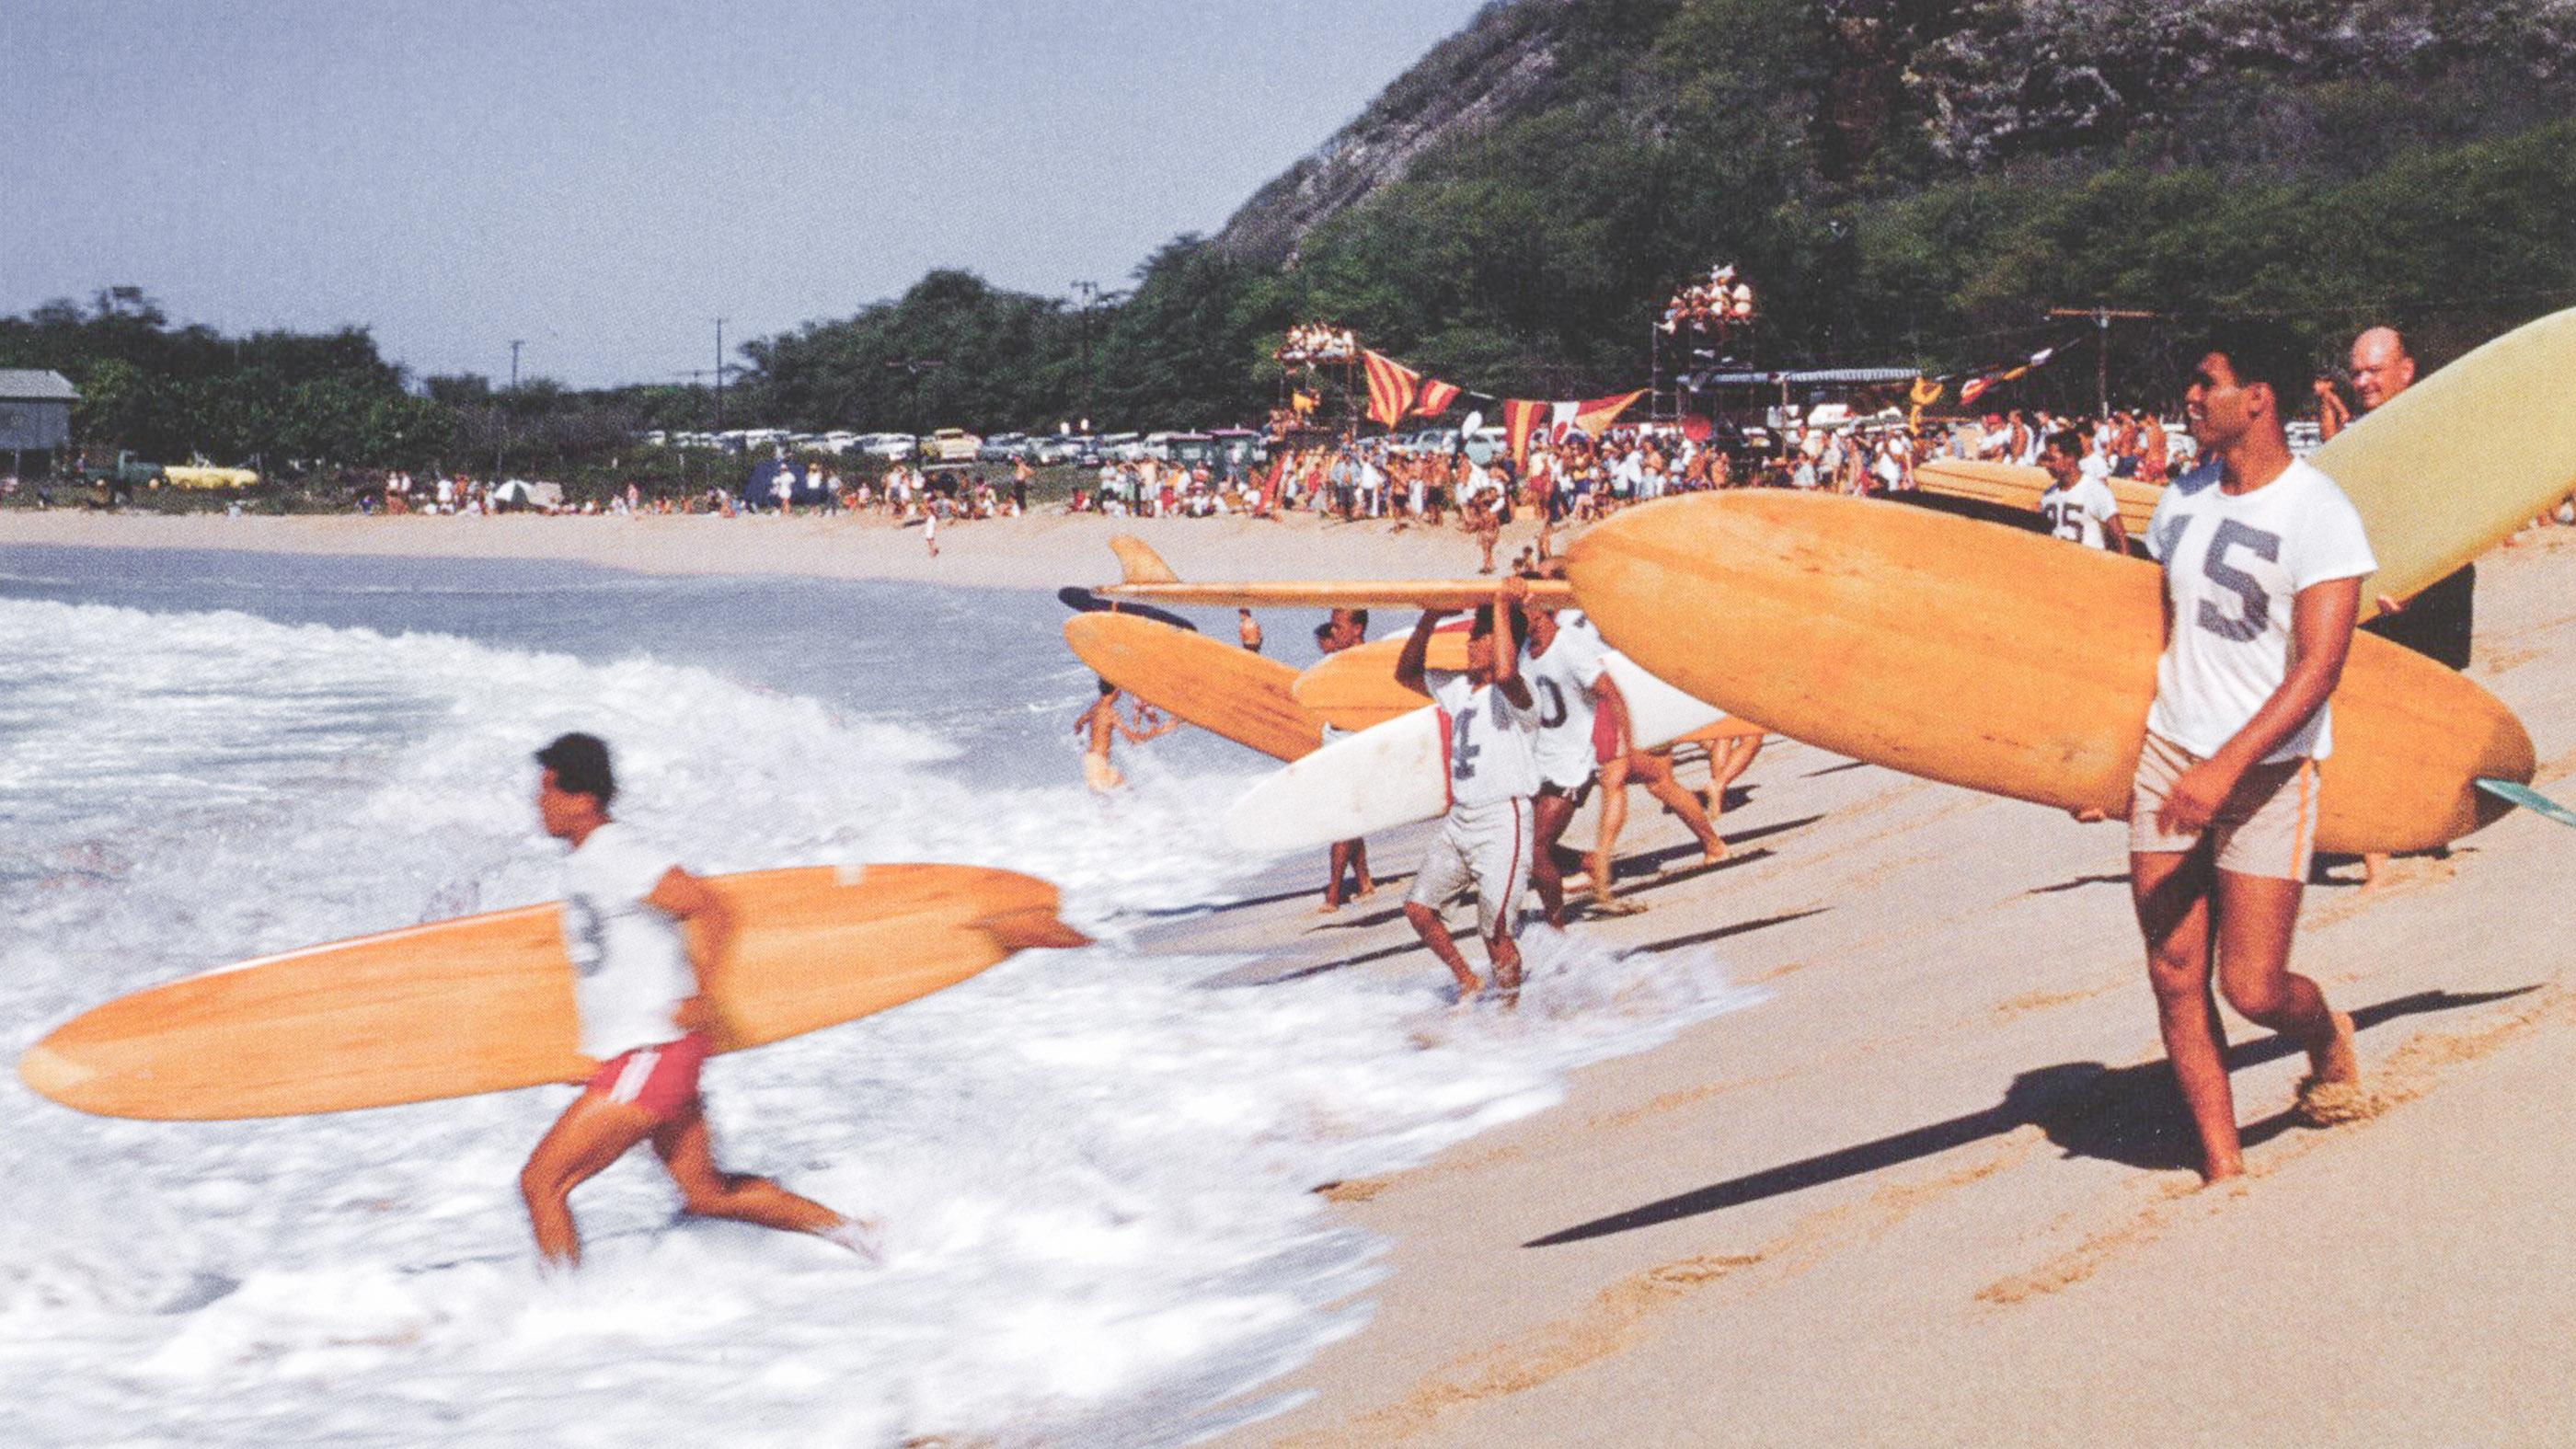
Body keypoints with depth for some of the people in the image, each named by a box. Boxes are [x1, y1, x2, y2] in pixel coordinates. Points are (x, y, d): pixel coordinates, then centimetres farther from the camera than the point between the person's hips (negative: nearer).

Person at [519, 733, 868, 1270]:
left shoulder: (614, 857, -17)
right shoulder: (583, 863, 13)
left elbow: (712, 910, -24)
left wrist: (700, 1001, -22)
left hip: (648, 1059, -10)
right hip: (641, 1057, 10)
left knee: (541, 1182, -7)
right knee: (708, 1193, 18)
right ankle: (846, 1229, 26)